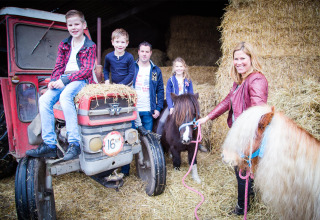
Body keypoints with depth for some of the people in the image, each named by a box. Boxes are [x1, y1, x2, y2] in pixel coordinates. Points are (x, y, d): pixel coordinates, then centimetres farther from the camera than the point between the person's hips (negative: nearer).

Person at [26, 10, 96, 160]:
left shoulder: (90, 46, 4)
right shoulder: (64, 45, 20)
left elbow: (87, 69, -7)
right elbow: (58, 66, 17)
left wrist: (65, 80, -16)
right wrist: (54, 80, -4)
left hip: (80, 80, -5)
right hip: (62, 80, 6)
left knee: (65, 96, -36)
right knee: (44, 100, -20)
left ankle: (74, 143, -35)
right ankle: (49, 145, -17)